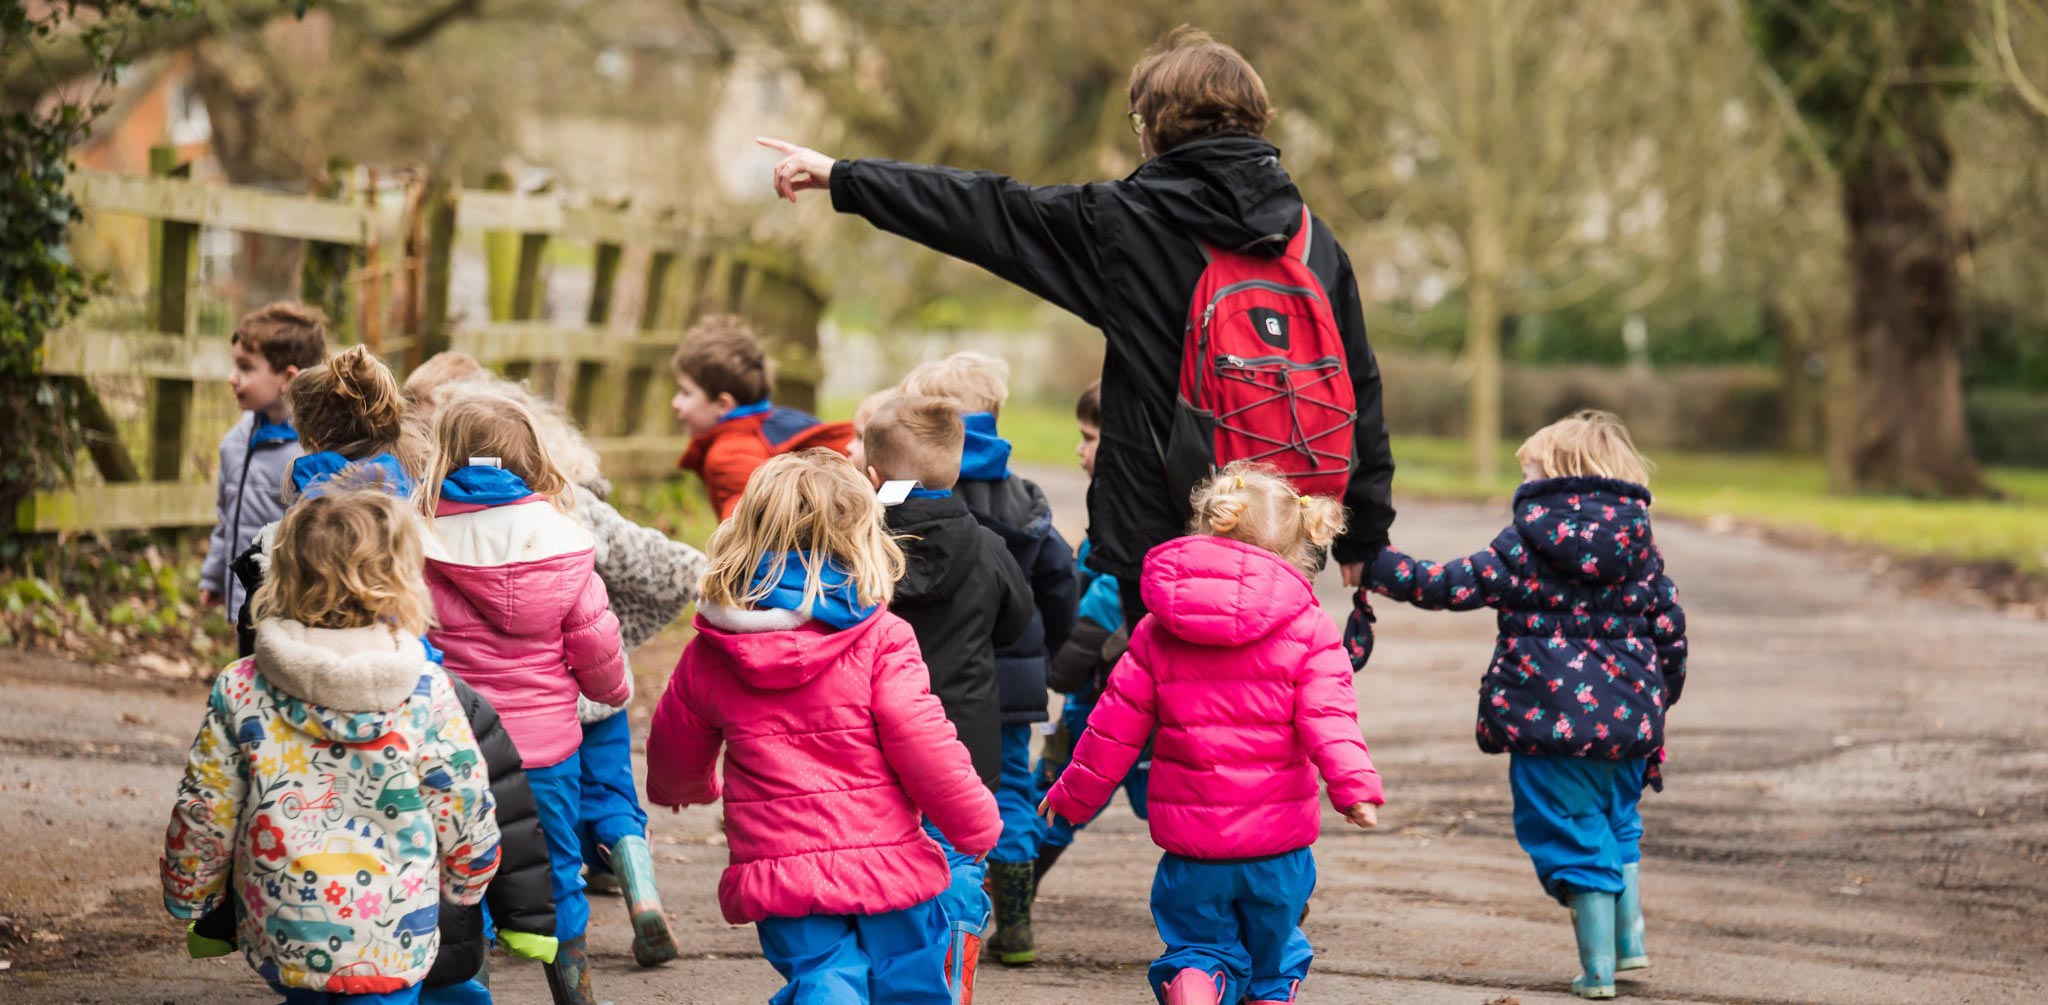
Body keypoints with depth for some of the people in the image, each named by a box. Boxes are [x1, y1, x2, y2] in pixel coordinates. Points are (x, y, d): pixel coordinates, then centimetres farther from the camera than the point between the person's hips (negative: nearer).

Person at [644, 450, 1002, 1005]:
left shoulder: (707, 656, 3)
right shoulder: (880, 640, -10)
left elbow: (675, 748, 18)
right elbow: (922, 744, -14)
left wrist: (683, 788, 43)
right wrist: (976, 824, 0)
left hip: (777, 873, 2)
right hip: (887, 865, -2)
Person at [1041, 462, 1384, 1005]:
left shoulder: (1158, 631, 3)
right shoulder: (1307, 628, -3)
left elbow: (1115, 726, 7)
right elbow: (1327, 716, -18)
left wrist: (1074, 794, 19)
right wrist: (1354, 785, -26)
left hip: (1191, 836, 1)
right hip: (1278, 838, -1)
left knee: (1198, 949, 11)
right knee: (1273, 959, 18)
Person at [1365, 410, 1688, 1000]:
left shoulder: (1525, 546, -8)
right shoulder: (1639, 545, 4)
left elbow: (1451, 585, -9)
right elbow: (1670, 628, 8)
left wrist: (1374, 564, 1)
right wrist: (1660, 698, 22)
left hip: (1551, 725, -4)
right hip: (1628, 723, 4)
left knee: (1575, 842, 5)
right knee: (1618, 825, 26)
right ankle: (1630, 940, 27)